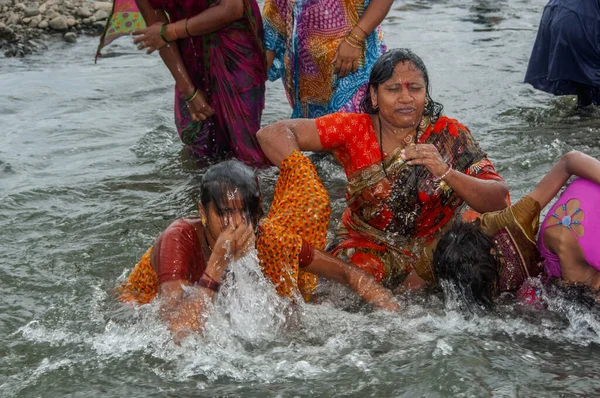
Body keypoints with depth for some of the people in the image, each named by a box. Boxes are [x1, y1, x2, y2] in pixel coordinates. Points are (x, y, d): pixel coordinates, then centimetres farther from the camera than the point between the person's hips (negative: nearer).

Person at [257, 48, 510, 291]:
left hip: (433, 247, 2)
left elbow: (499, 200, -16)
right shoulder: (354, 129, -8)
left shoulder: (448, 135, -8)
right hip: (366, 245, -1)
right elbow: (272, 135, -14)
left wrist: (446, 172, -32)